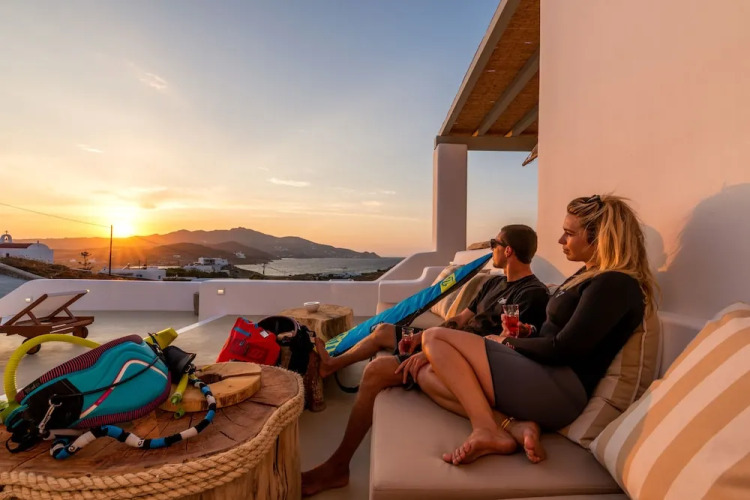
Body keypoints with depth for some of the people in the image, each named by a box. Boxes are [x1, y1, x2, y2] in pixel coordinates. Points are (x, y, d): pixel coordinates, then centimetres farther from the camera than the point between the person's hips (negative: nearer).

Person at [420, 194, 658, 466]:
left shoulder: (614, 284, -13)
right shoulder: (588, 275, 17)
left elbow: (562, 349, -18)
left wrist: (508, 342, -3)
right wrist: (523, 334, 3)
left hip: (558, 388, -10)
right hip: (541, 373, 10)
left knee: (435, 338, -13)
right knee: (429, 376, 0)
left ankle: (487, 430, -19)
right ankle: (516, 426, -13)